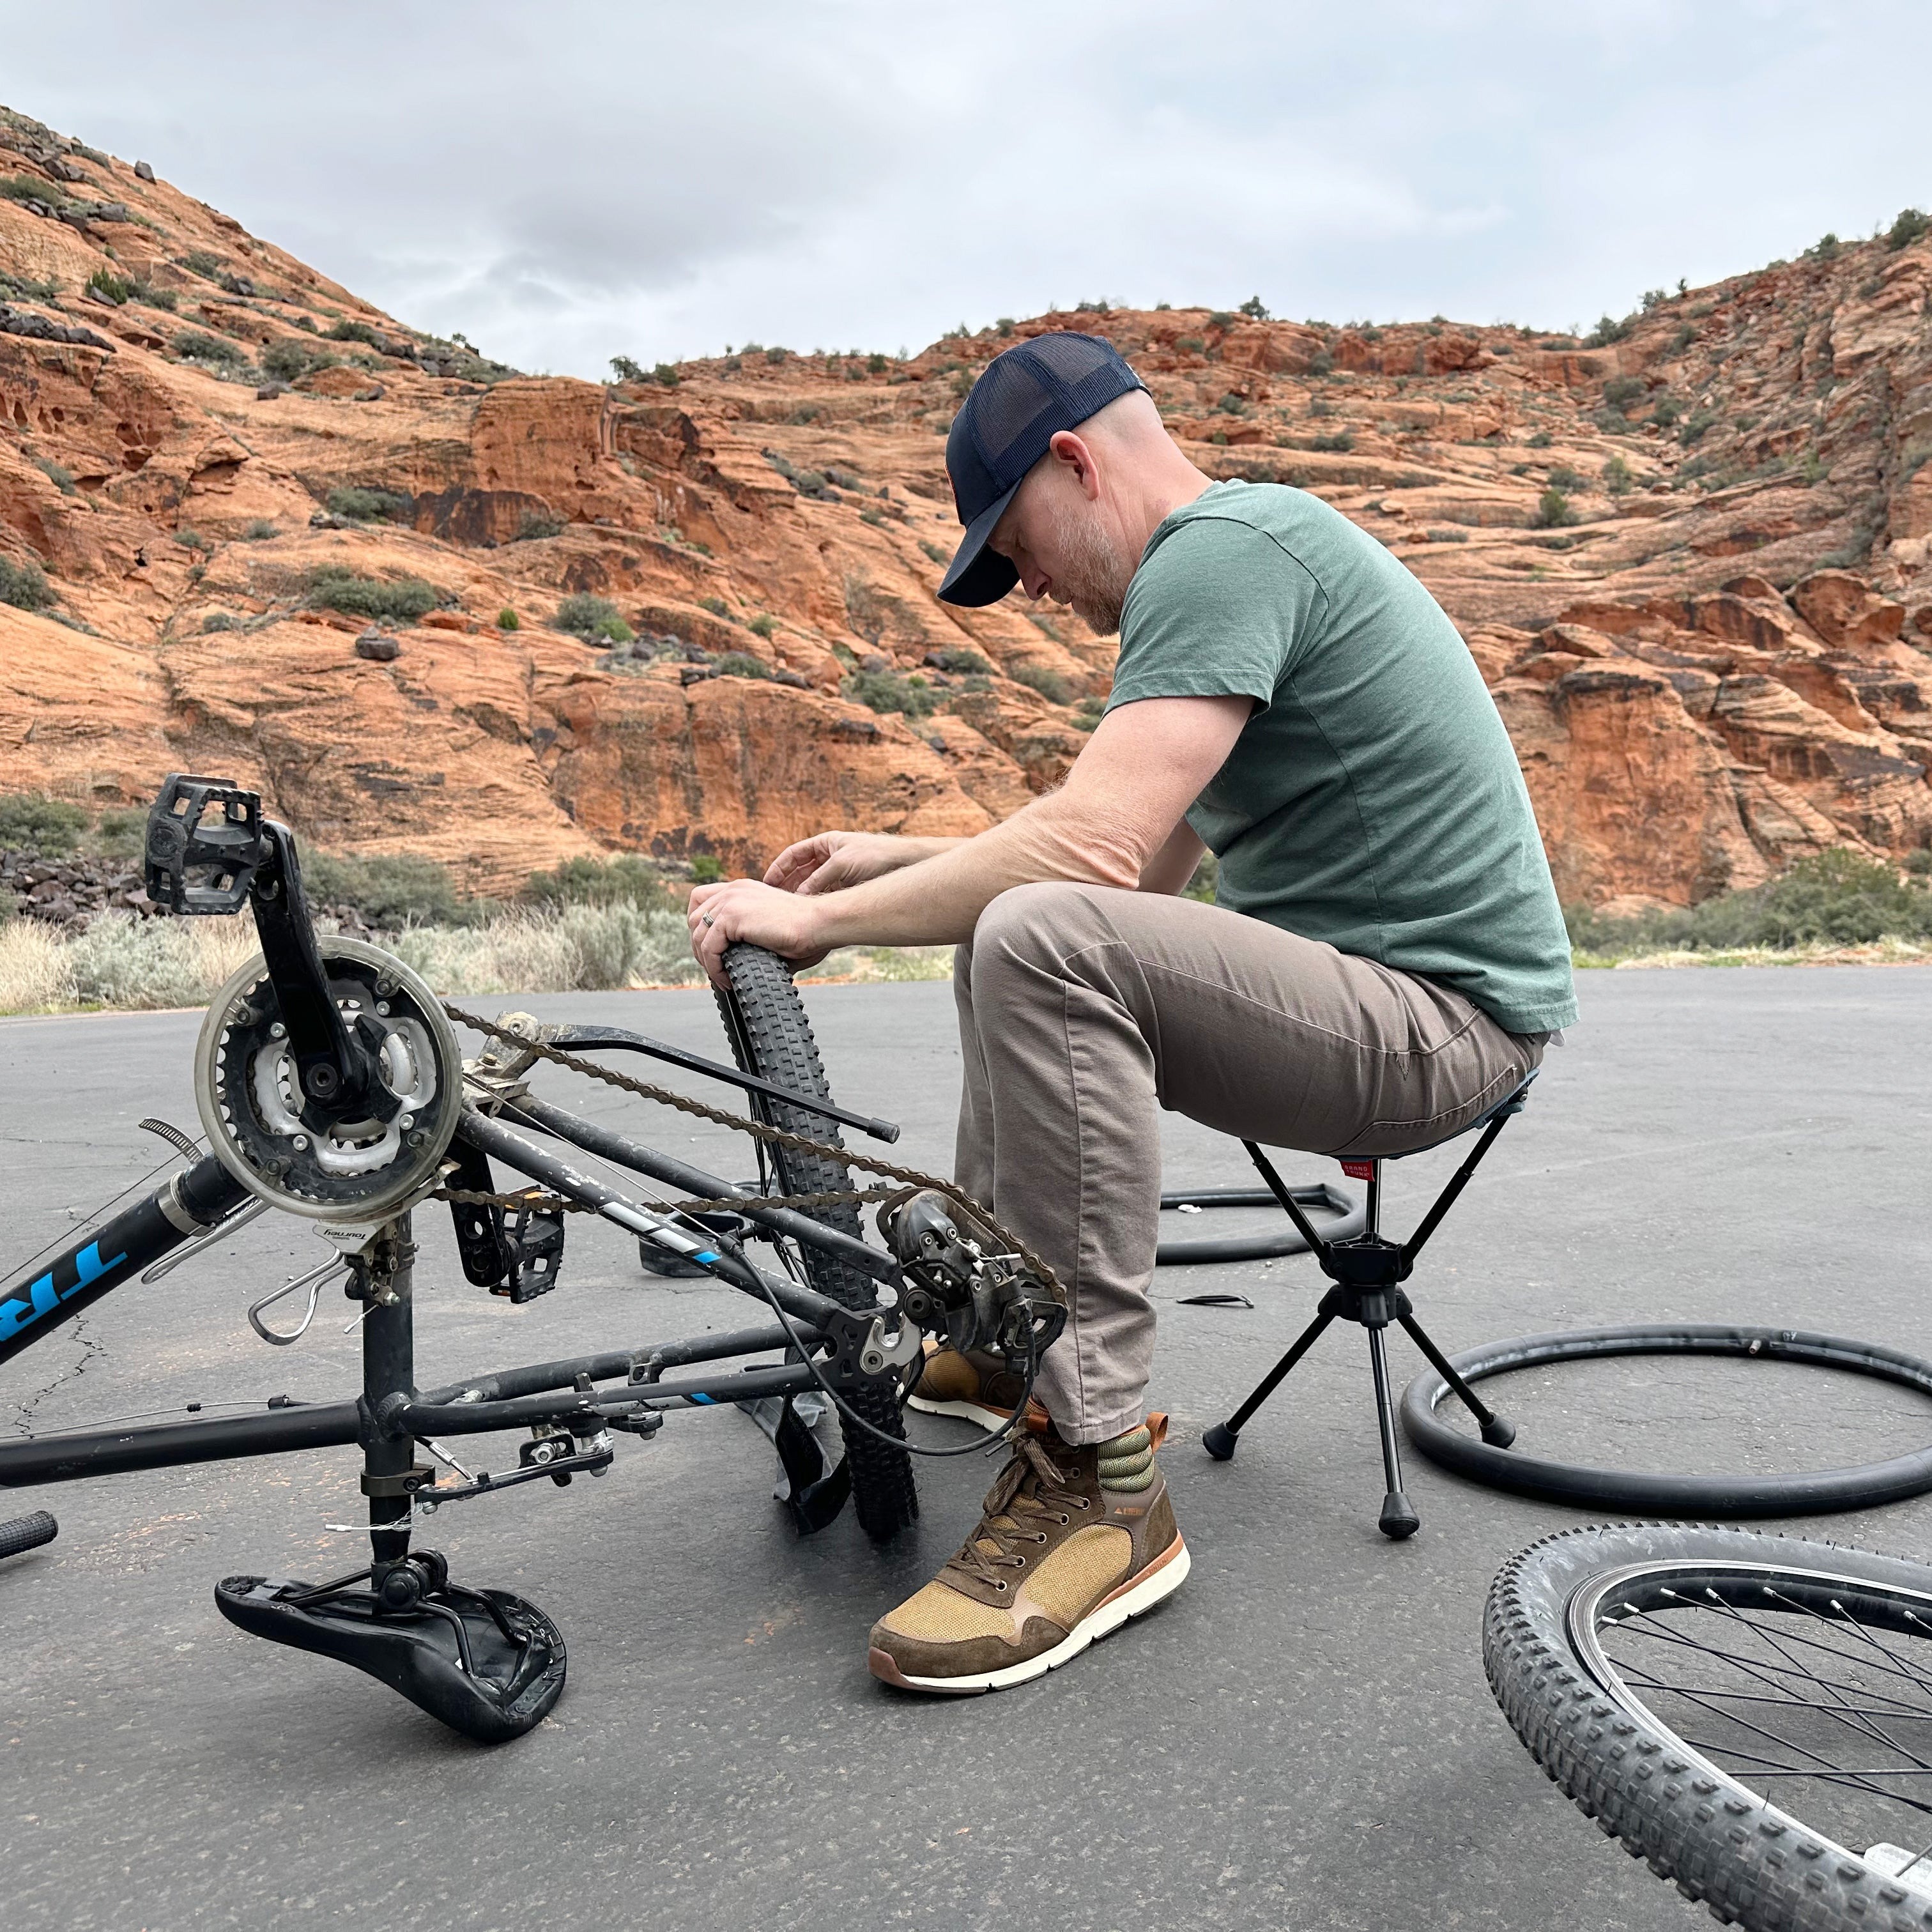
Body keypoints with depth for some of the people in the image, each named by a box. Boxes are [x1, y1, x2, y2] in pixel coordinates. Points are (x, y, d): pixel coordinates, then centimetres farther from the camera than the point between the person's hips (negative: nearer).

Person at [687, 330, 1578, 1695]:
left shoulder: (1222, 547, -15)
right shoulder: (1254, 548, 18)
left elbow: (1095, 848, -27)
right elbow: (1152, 860, 18)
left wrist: (818, 918, -15)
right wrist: (902, 861, 13)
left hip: (1441, 1017, -11)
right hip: (1361, 983, 11)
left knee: (1043, 941, -30)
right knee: (1008, 924, 19)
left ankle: (1099, 1480, -21)